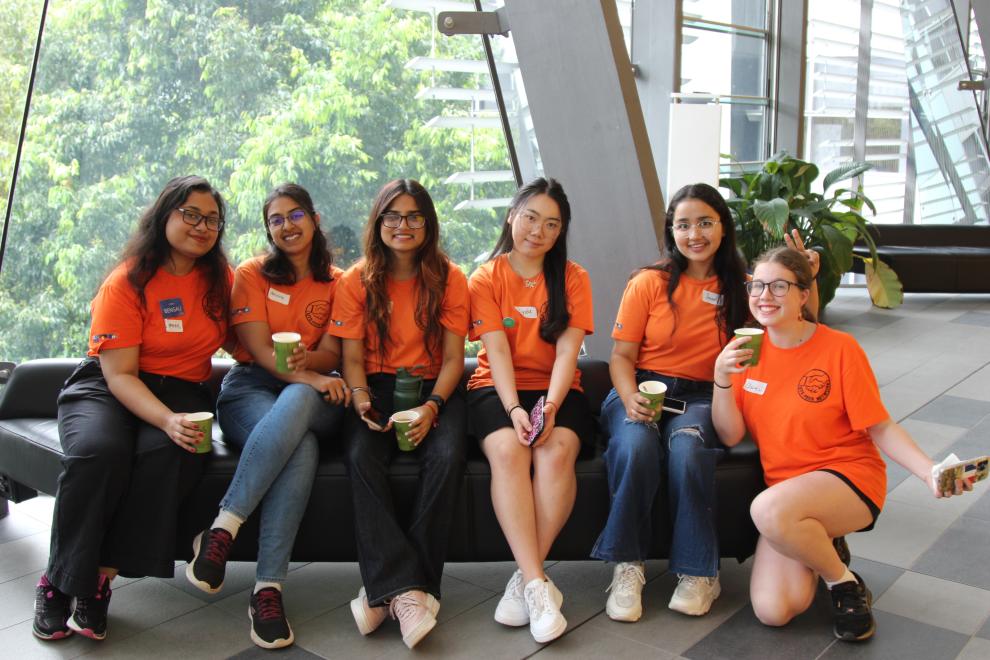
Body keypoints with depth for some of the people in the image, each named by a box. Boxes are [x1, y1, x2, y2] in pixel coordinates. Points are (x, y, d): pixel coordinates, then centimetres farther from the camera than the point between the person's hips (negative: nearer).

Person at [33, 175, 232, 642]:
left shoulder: (219, 280, 3)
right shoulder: (126, 283, -10)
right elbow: (120, 375, -15)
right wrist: (168, 420, -32)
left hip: (182, 389, 3)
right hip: (105, 388, -2)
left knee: (168, 453, -32)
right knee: (98, 450, -34)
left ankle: (103, 576, -18)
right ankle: (60, 583, -14)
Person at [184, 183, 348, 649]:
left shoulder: (336, 282, 15)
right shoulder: (252, 274, 10)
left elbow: (330, 354, 4)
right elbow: (258, 347, -4)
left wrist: (306, 361, -21)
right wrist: (304, 375, -23)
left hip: (311, 395, 1)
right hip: (251, 387, -1)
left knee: (296, 402, -39)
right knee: (301, 448, -36)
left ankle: (222, 530, -37)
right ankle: (267, 588, -33)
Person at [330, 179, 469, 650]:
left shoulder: (449, 278, 4)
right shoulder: (358, 280, 6)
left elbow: (453, 357, 1)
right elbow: (352, 356, 3)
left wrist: (432, 406, -17)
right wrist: (360, 397, -19)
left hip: (433, 387, 0)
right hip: (379, 386, 1)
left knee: (447, 457, -31)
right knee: (362, 457, -31)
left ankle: (387, 590, -23)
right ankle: (406, 589, -31)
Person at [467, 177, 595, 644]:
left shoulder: (572, 278, 7)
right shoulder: (486, 279, 5)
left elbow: (568, 349, -5)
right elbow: (497, 349, -8)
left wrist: (550, 406, -22)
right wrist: (514, 408, -23)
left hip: (557, 390, 1)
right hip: (497, 388, 0)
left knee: (557, 450, -31)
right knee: (507, 450, -32)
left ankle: (525, 579, -22)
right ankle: (538, 583, -32)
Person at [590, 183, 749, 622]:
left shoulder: (740, 287, 9)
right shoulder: (649, 282, 2)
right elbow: (621, 355, 1)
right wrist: (630, 398, -20)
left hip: (702, 397, 1)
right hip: (642, 388, -1)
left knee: (687, 449, -34)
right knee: (637, 447, -34)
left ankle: (697, 571, -16)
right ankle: (627, 565, -18)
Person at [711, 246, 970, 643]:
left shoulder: (839, 349, -11)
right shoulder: (748, 349, 0)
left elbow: (880, 429, -7)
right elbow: (730, 436, -4)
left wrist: (929, 471, -24)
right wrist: (722, 378, -20)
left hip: (849, 477, -4)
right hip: (785, 493, 4)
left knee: (769, 509, -37)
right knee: (772, 611, -16)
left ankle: (844, 582, -6)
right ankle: (822, 544, 17)